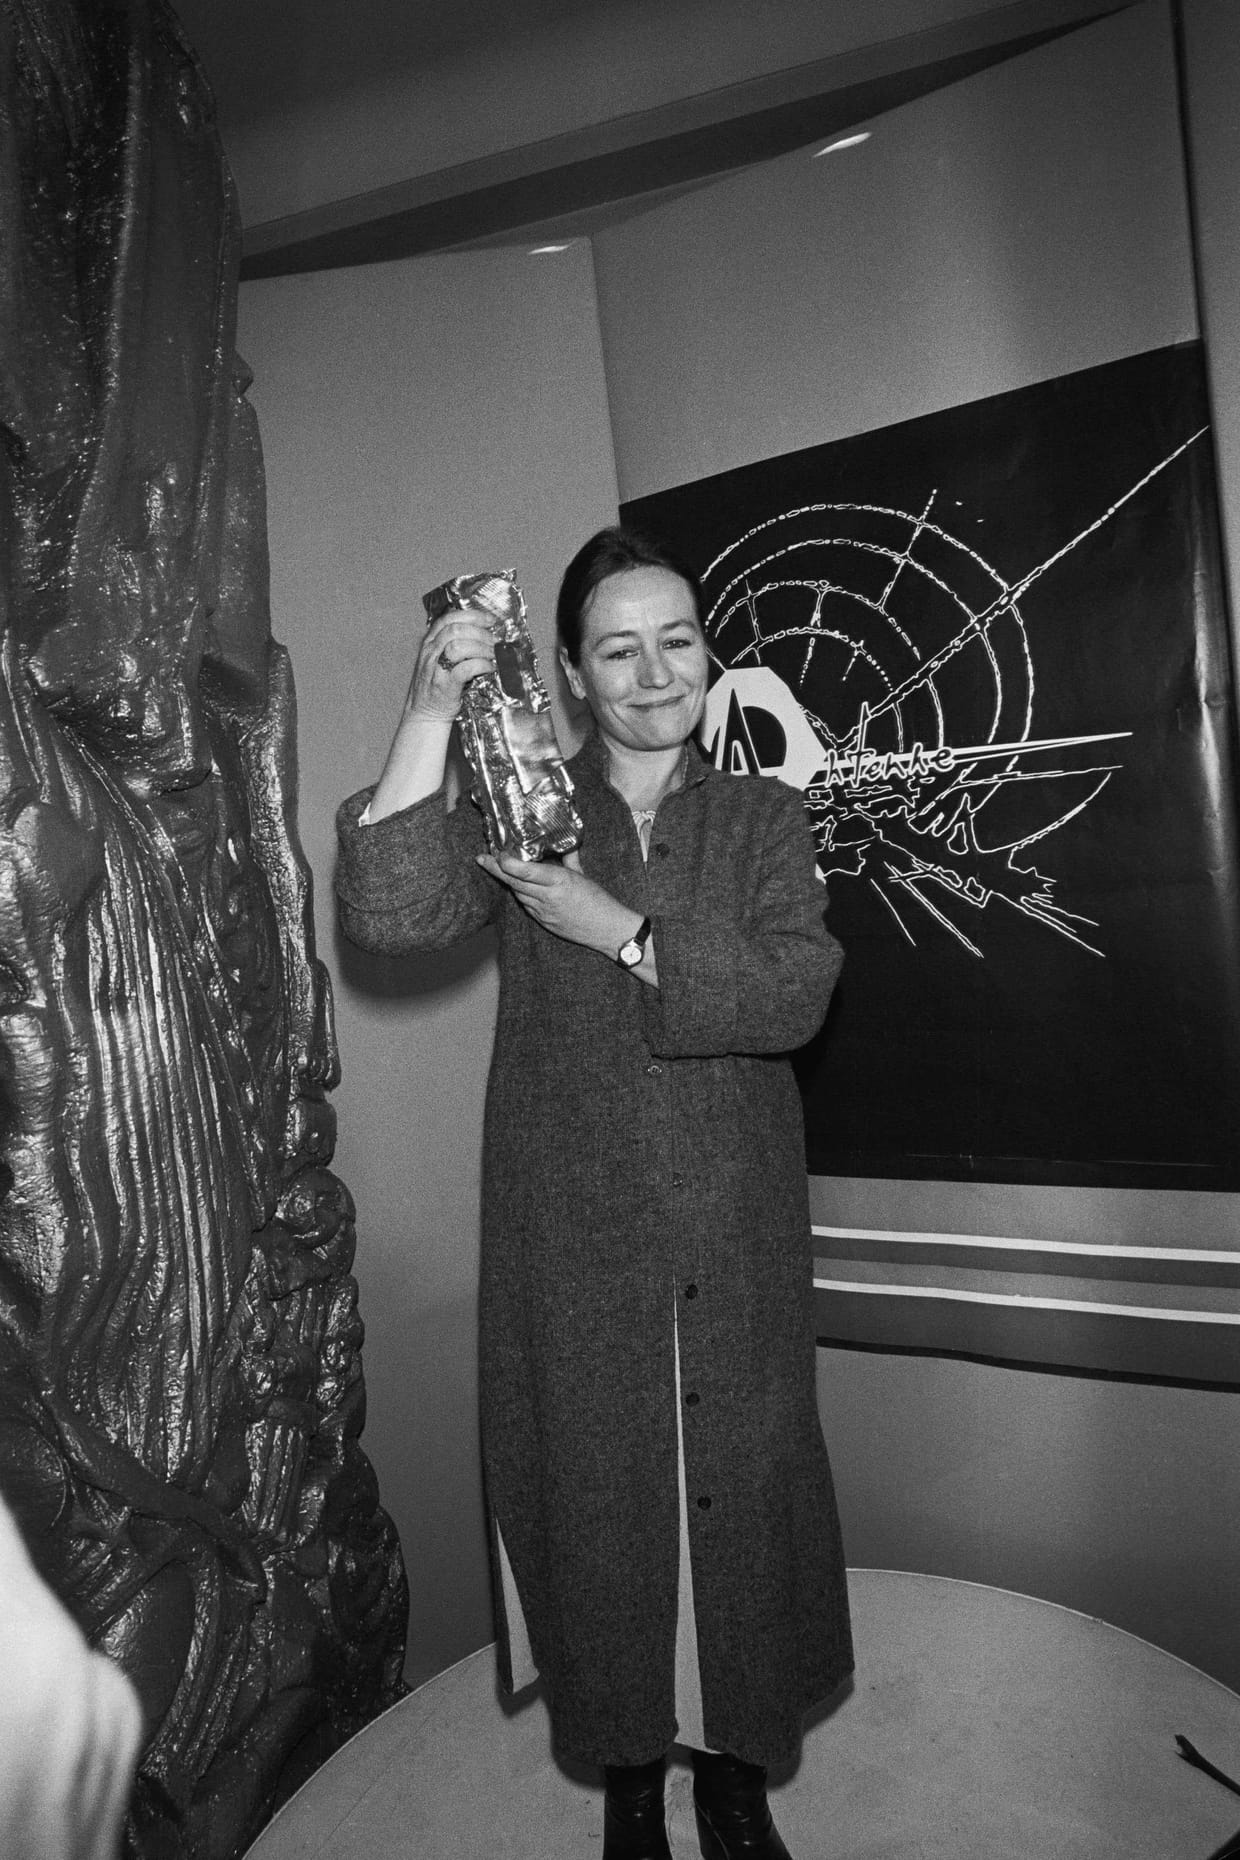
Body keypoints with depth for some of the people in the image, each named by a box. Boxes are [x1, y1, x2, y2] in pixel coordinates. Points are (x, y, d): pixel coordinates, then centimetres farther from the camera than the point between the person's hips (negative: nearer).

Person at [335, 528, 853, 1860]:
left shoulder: (763, 818, 6)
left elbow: (795, 991, -11)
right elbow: (388, 916, -15)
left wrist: (616, 928, -18)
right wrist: (430, 715, -22)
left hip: (733, 1241, 1)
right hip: (572, 1240, -1)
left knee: (738, 1491, 12)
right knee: (596, 1493, 10)